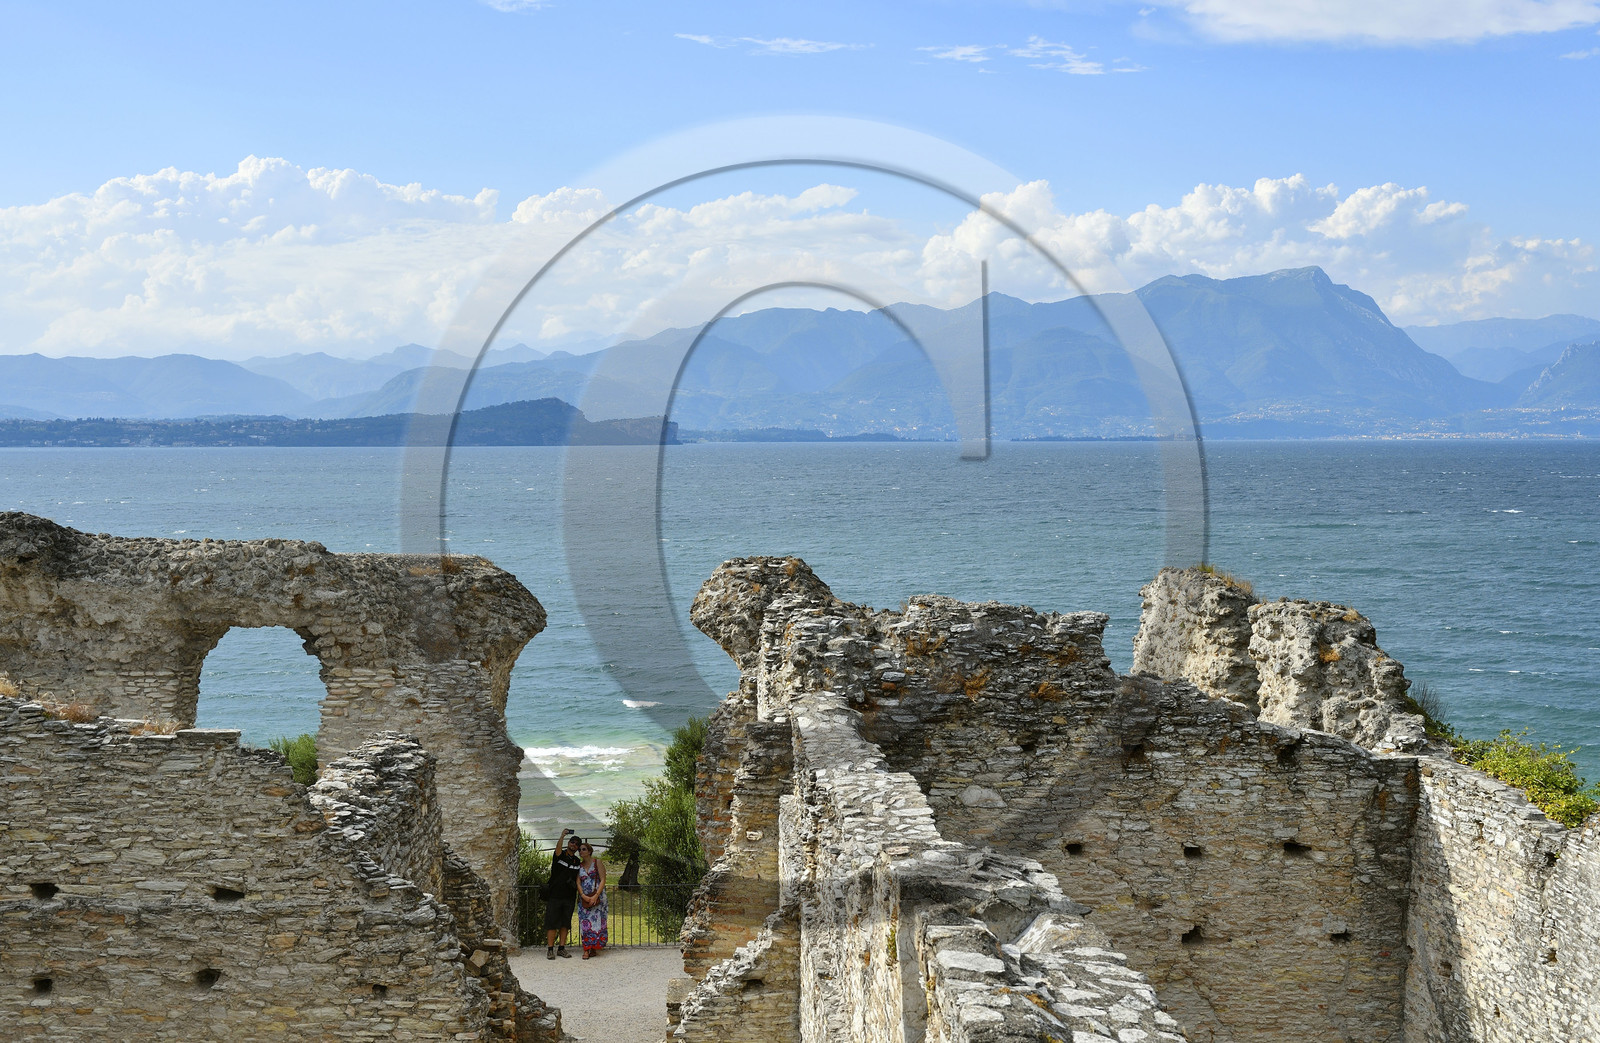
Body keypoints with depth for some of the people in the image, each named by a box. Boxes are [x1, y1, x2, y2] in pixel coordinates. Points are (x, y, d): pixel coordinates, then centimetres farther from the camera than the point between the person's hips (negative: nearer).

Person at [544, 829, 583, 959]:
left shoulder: (577, 862, 13)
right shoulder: (560, 856, 0)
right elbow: (558, 849, -23)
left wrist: (579, 895, 8)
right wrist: (562, 836, -39)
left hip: (569, 897, 4)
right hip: (555, 895, -4)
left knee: (565, 924, 6)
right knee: (552, 923, -3)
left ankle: (561, 948, 13)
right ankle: (550, 949, 0)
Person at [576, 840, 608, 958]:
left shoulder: (597, 862, 1)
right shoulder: (579, 866, 12)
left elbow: (603, 880, -5)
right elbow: (578, 883, 4)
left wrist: (596, 895, -16)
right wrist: (583, 896, -13)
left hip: (597, 896, -3)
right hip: (584, 898, 3)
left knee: (596, 921, -6)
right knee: (585, 922, -5)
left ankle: (594, 948, -2)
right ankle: (586, 950, -7)